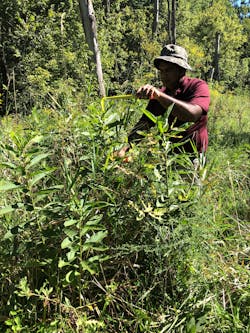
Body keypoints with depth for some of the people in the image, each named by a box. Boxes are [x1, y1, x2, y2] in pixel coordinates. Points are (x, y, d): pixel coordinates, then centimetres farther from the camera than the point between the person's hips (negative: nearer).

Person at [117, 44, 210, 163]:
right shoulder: (158, 94, 6)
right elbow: (144, 124, -3)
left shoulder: (198, 86, -8)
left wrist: (160, 95, -37)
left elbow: (192, 114, -29)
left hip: (192, 155, -4)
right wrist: (126, 147, -21)